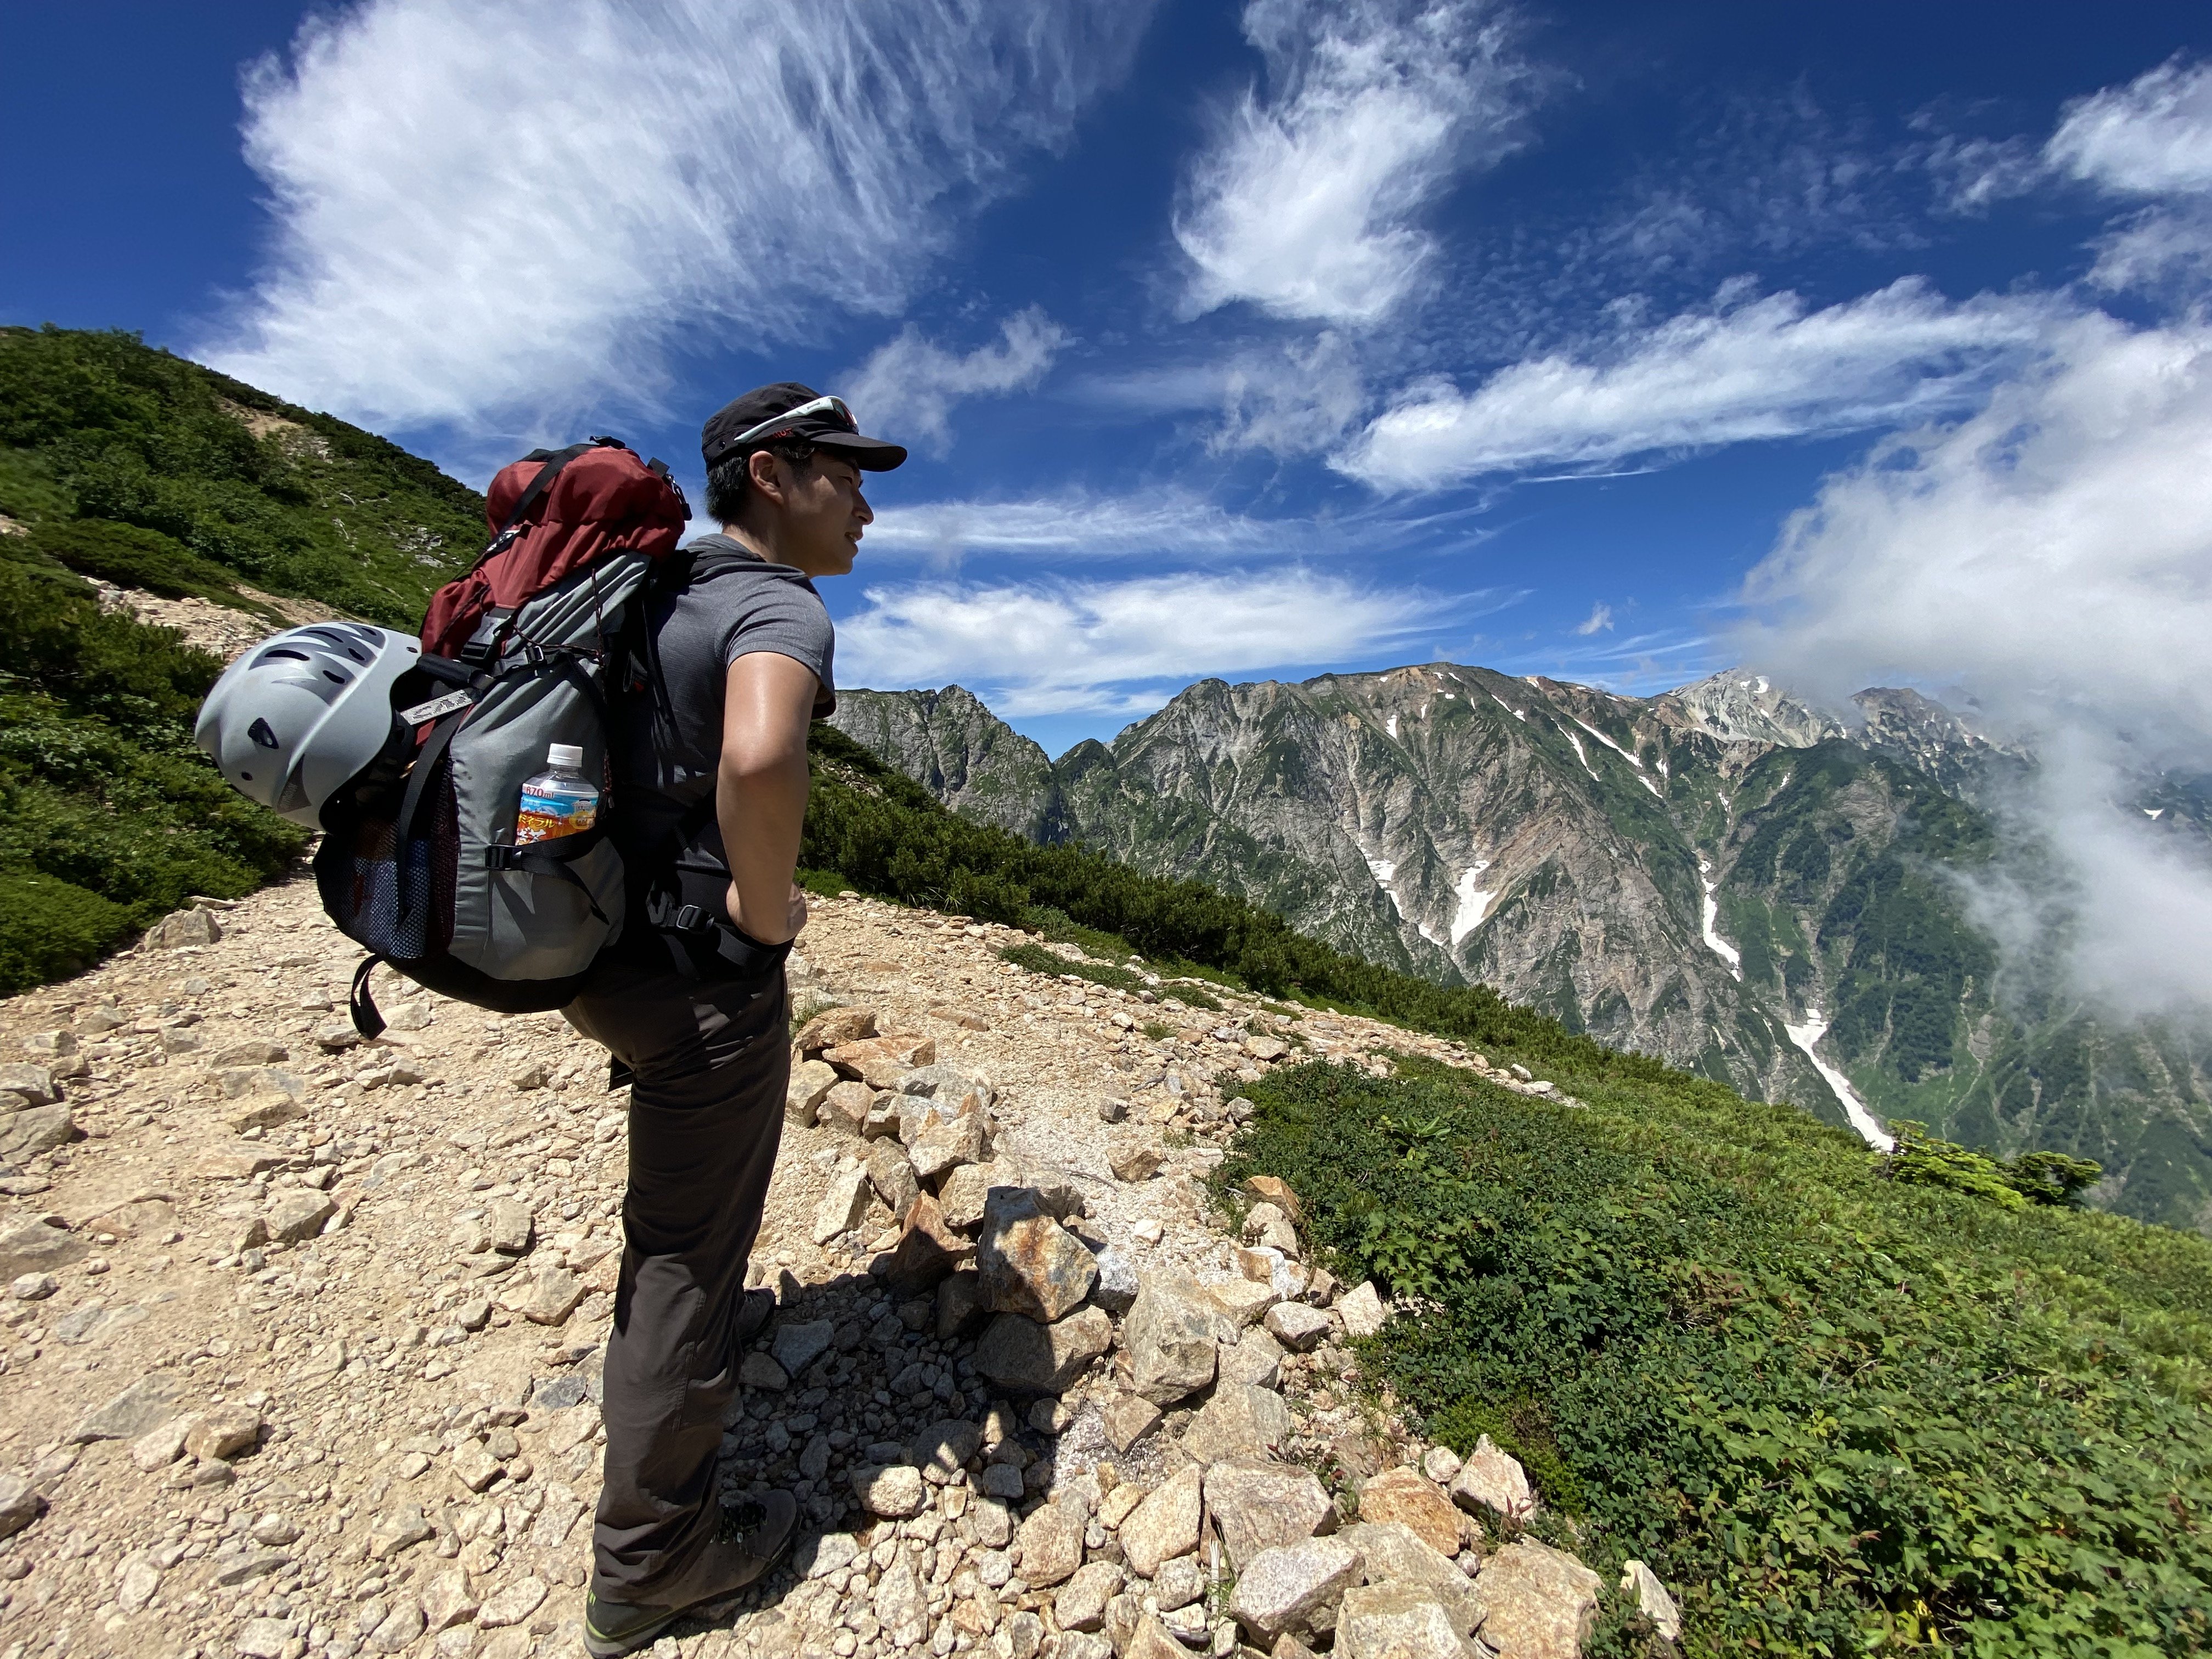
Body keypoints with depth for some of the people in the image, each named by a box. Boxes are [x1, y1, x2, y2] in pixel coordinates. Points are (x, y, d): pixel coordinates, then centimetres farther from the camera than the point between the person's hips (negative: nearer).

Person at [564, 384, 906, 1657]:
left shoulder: (657, 595, 11)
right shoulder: (781, 608, -18)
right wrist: (770, 909, -24)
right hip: (704, 977, -9)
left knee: (686, 1175, 31)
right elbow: (760, 757, -43)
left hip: (611, 951, 9)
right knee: (690, 1237, 8)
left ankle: (705, 1324, 58)